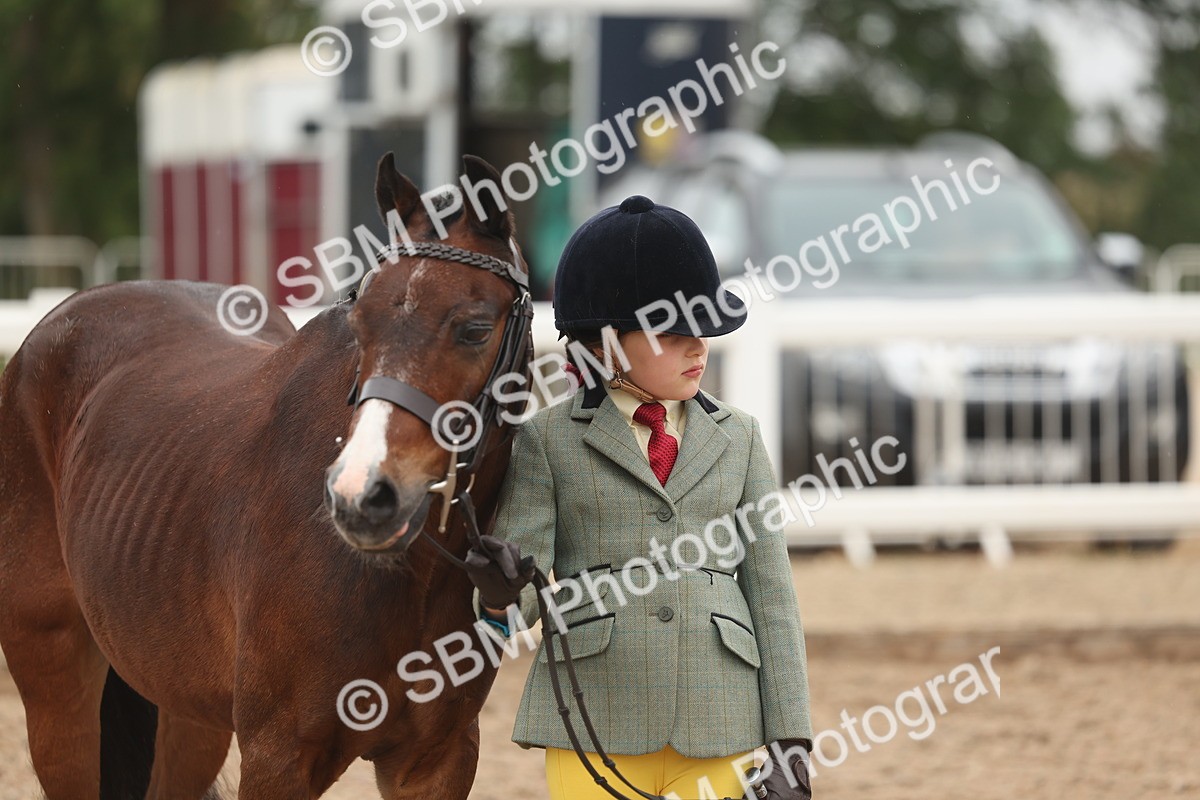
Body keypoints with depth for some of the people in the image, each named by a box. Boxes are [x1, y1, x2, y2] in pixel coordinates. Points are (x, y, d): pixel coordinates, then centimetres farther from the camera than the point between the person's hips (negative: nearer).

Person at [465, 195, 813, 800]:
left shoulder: (736, 438, 12)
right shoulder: (546, 441, 4)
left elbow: (770, 593, 10)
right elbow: (521, 600, -4)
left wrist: (790, 738, 3)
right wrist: (501, 594, -29)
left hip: (718, 728, 2)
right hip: (592, 727, -2)